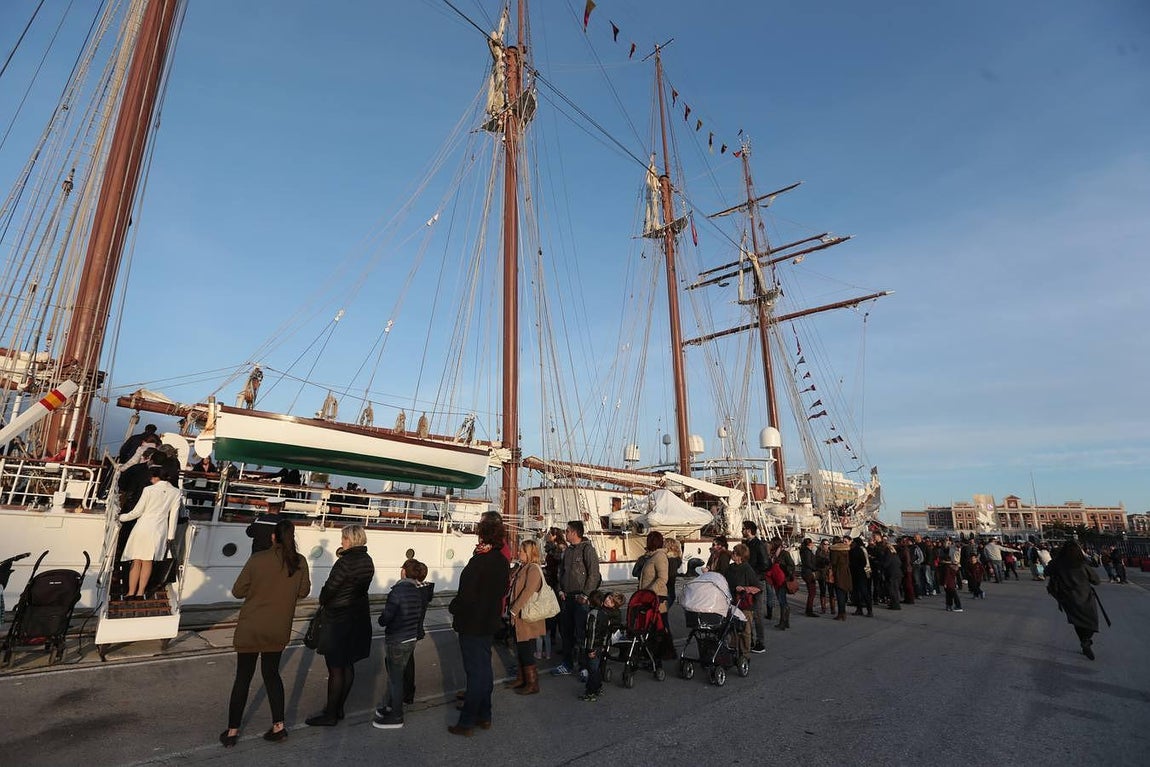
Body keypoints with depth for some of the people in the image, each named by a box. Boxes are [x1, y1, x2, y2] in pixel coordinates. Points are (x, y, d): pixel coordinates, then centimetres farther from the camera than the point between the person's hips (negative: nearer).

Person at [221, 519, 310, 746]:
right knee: (271, 673, 18)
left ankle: (232, 730, 21)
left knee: (243, 678, 12)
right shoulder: (299, 562, -9)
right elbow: (303, 592, 2)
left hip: (250, 628, -2)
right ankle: (278, 725, 17)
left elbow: (238, 591, -9)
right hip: (279, 630, 2)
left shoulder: (257, 559, -16)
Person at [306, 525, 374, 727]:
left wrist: (322, 601, 5)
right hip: (360, 617, 8)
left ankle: (330, 715, 13)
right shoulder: (367, 560, 4)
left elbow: (329, 588, -18)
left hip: (339, 619, -8)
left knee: (335, 668, 3)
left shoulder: (346, 561, -21)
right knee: (347, 666, 17)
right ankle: (339, 708, 29)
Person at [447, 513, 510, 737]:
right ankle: (484, 716, 30)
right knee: (484, 669, 18)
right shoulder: (502, 561, 1)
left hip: (472, 624, -7)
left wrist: (453, 609, -4)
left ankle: (467, 722, 14)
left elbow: (466, 594, -22)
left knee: (475, 672, 2)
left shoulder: (479, 561, -23)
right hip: (490, 622, 7)